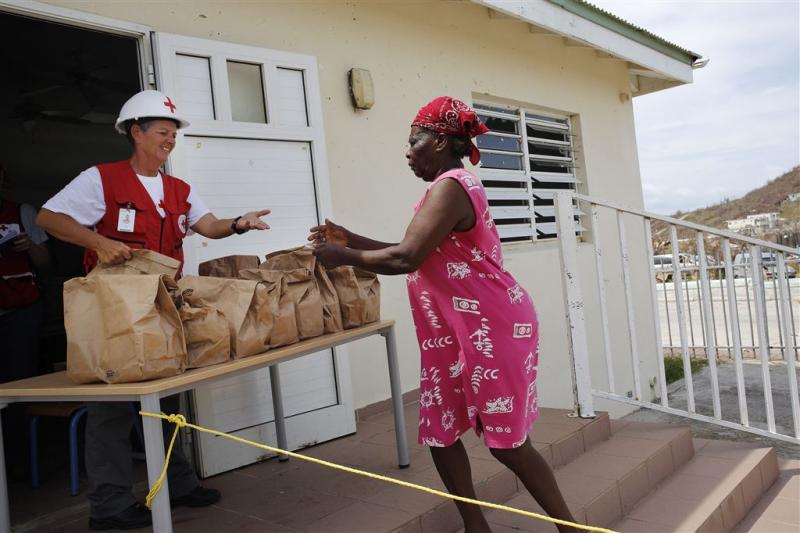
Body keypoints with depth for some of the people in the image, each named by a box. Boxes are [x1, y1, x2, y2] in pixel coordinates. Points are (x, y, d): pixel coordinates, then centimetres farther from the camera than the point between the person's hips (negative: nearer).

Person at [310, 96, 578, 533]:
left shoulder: (450, 186, -17)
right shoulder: (448, 187, 17)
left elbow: (405, 259, -25)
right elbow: (414, 253, 15)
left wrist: (343, 258, -12)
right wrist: (351, 240, 10)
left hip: (491, 328, -10)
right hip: (455, 333, 10)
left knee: (507, 442, 0)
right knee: (440, 432, 10)